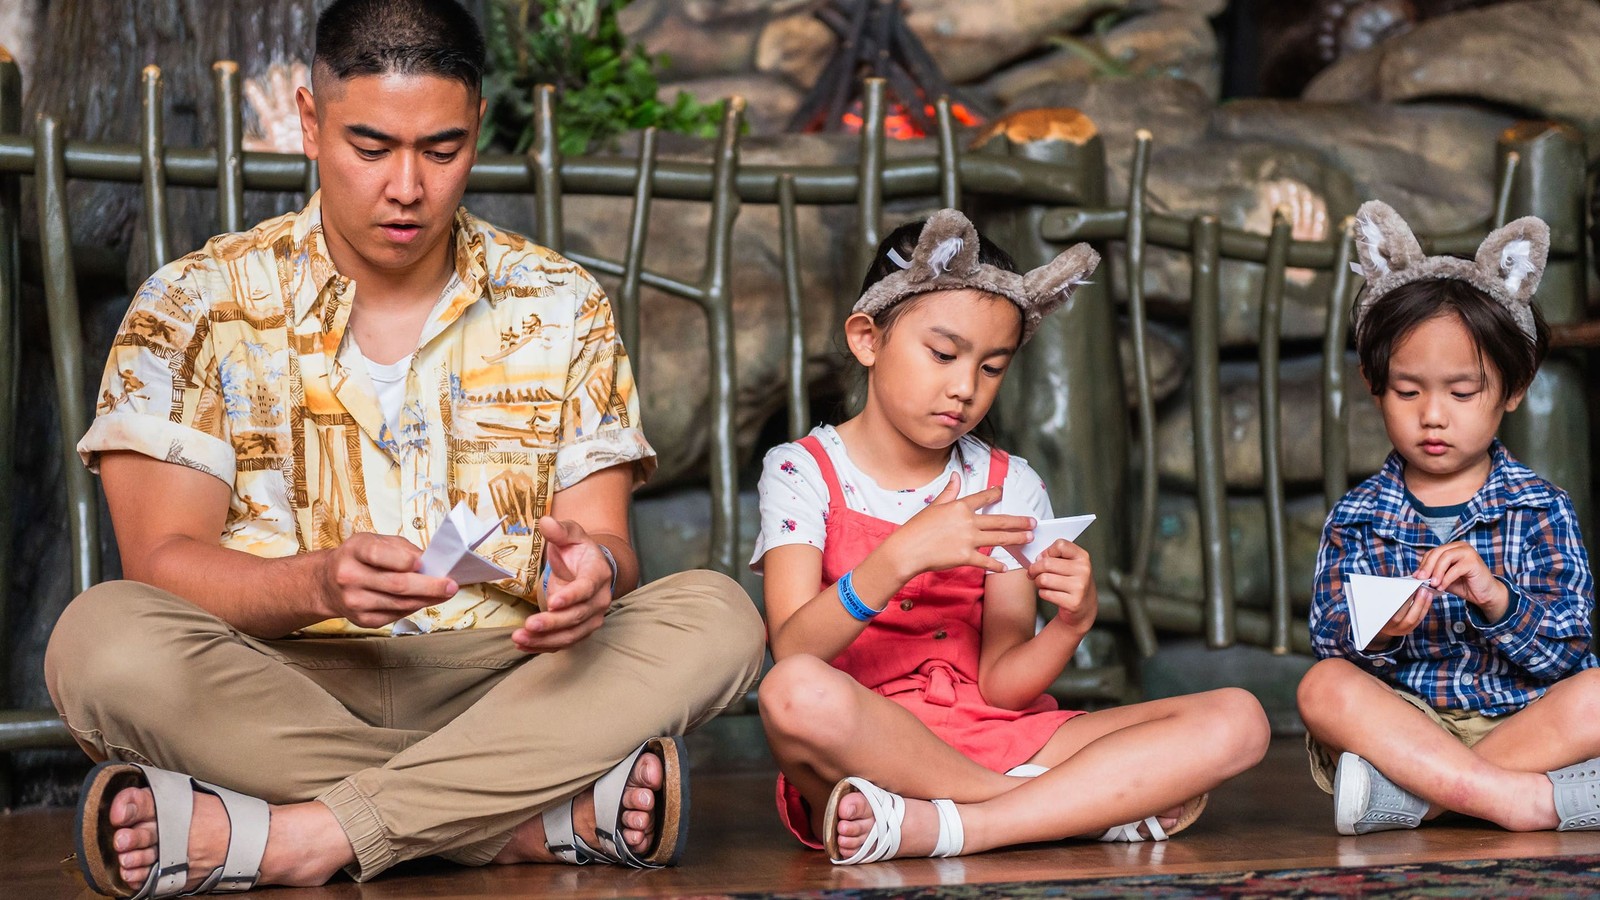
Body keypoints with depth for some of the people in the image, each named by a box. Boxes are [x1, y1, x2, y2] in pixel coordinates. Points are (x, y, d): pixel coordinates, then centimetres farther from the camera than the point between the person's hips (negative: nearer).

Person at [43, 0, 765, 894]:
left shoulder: (560, 307, 10)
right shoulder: (195, 309, 3)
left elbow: (607, 541, 5)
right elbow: (162, 561, -5)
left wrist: (593, 570, -21)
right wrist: (319, 584, -26)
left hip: (500, 687, 2)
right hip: (273, 695, -2)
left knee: (718, 616, -24)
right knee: (105, 639, -32)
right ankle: (552, 810, -30)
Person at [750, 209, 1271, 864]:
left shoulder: (1009, 488, 10)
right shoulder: (802, 472, 0)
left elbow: (1000, 685, 4)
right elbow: (792, 653, -15)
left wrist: (1070, 624, -17)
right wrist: (899, 557, -28)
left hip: (997, 744, 4)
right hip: (866, 753, -4)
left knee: (1236, 720, -14)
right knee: (798, 695, -41)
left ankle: (926, 827, -26)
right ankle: (1096, 803, -20)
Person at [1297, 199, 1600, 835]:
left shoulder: (1541, 508, 4)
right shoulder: (1355, 520, 7)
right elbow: (1330, 646, -2)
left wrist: (1495, 598, -25)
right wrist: (1373, 635, -26)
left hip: (1521, 720, 0)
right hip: (1397, 723, 1)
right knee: (1324, 688, -28)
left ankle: (1405, 794, -30)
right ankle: (1534, 802, -34)